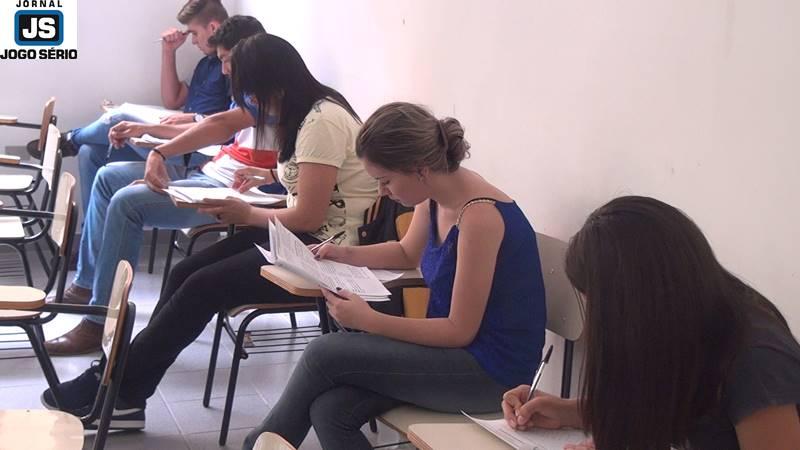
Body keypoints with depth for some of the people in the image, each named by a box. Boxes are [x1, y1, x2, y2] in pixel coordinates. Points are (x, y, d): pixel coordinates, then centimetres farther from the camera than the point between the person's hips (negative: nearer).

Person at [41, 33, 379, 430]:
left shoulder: (322, 122, -20)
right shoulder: (305, 111, 10)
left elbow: (308, 217, -21)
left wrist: (247, 215, -6)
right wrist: (265, 175, 8)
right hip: (299, 236, 10)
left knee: (203, 287, -15)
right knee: (185, 272, -4)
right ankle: (125, 396, -5)